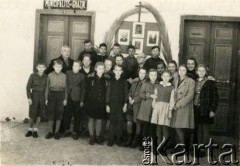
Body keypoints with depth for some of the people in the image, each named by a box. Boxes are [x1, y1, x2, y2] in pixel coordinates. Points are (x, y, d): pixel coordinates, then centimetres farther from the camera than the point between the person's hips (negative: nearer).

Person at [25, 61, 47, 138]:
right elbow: (28, 87, -3)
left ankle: (35, 130, 17)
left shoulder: (46, 77, 1)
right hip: (34, 96, -1)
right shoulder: (33, 76, -3)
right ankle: (30, 130, 19)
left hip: (43, 97, 2)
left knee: (39, 114, 5)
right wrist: (29, 97, -9)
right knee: (32, 114, 2)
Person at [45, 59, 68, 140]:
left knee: (59, 113, 5)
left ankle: (57, 131, 17)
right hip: (52, 94, 0)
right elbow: (47, 87, 4)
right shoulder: (50, 75, 1)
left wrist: (65, 98, 2)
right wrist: (46, 98, 2)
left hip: (61, 95, 0)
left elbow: (65, 88, 5)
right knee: (50, 113, 2)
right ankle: (50, 131, 14)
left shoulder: (64, 76, 1)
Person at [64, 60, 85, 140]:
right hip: (68, 97, 2)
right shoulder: (68, 73, 4)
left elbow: (83, 89, 1)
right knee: (67, 115, 6)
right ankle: (67, 130, 24)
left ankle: (75, 132, 16)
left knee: (77, 116, 4)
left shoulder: (82, 76, 0)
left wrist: (82, 101, -2)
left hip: (76, 99, -1)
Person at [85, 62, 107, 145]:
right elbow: (87, 90, -4)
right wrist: (87, 102, -8)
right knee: (91, 119, 7)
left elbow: (107, 92, 4)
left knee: (99, 120, 9)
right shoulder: (90, 78, -6)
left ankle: (97, 137, 22)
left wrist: (106, 103, -2)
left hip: (101, 103, 2)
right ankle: (91, 138, 18)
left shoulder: (105, 79, 1)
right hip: (91, 102, -2)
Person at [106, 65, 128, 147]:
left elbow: (126, 94, 3)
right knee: (112, 121, 2)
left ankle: (118, 139, 12)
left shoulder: (124, 82, 4)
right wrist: (107, 105, 1)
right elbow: (108, 93, 5)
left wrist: (125, 104, -4)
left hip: (121, 104, 0)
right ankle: (111, 139, 10)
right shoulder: (111, 81, 5)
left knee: (120, 121, 1)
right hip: (112, 104, 0)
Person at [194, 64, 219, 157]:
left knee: (205, 130, 1)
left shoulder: (210, 82, -2)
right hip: (196, 109, 4)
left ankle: (203, 149, 7)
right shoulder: (194, 82, 11)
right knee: (198, 129, 10)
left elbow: (215, 97, -4)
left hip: (206, 110, -4)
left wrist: (213, 110, -11)